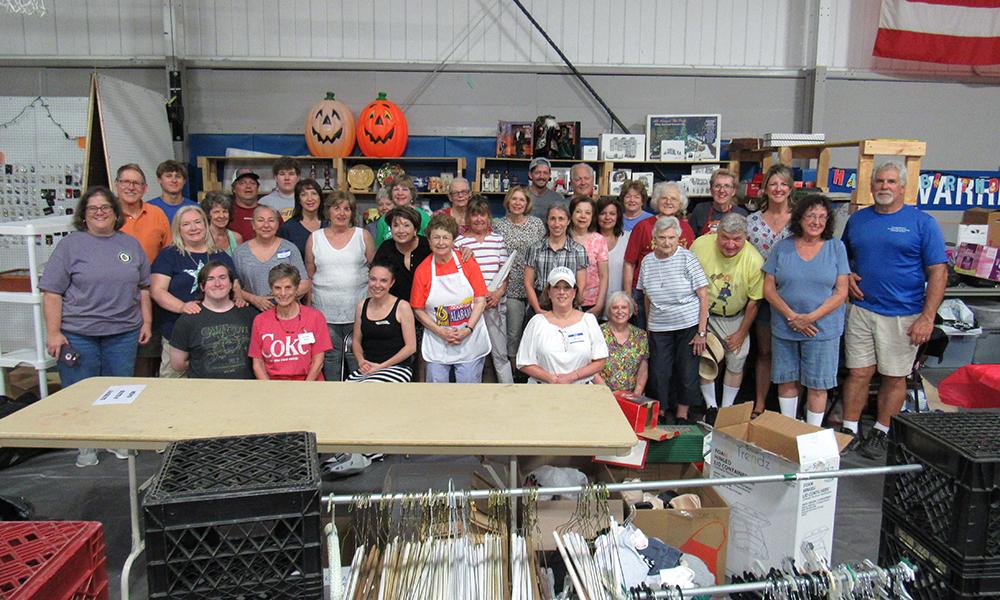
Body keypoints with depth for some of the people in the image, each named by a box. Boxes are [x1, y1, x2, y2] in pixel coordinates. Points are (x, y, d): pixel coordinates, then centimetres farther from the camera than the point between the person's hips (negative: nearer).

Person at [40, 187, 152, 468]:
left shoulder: (131, 244, 10)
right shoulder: (70, 245, 0)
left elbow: (144, 287, 15)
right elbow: (52, 292, -3)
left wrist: (147, 322, 8)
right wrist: (53, 332, -9)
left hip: (123, 333, 3)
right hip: (77, 335, -2)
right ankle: (85, 445, 18)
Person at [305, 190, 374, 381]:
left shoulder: (363, 236, 3)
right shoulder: (315, 238, 6)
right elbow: (309, 277, 9)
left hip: (358, 313, -1)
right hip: (325, 314, 1)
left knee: (358, 358, 4)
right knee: (330, 360, 9)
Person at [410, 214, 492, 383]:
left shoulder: (468, 263, -4)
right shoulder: (422, 270, -4)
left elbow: (480, 300, -4)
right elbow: (418, 309, 0)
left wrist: (468, 329, -15)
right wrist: (441, 332, -12)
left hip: (470, 342, 0)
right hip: (437, 346, 0)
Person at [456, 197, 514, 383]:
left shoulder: (498, 239, 8)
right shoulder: (460, 242, 1)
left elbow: (505, 270, 9)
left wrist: (499, 293, -7)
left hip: (495, 303, 1)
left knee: (500, 353, 4)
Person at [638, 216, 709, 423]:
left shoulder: (687, 258, -8)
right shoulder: (647, 262, 3)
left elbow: (703, 296, -8)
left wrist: (701, 332, -11)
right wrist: (649, 325, 10)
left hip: (690, 325, -2)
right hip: (659, 329, 3)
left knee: (687, 374, 3)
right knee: (659, 375, 2)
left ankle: (682, 416, 21)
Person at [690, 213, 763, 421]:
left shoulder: (754, 260, -22)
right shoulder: (701, 245, -23)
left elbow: (753, 301, -10)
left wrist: (741, 333, -4)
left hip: (734, 318, 0)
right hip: (703, 313, 0)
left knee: (737, 360, 2)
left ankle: (727, 409, 19)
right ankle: (711, 407, 14)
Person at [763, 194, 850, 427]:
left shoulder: (836, 247, 0)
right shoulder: (782, 247, 2)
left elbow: (841, 292, -4)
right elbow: (769, 288, 0)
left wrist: (810, 318, -15)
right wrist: (791, 316, -12)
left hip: (822, 328, -1)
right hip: (784, 327, 2)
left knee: (817, 385, 4)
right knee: (786, 380, 10)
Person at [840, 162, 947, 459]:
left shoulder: (923, 222, -2)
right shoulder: (857, 219, 9)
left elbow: (938, 272, -5)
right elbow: (842, 256, 23)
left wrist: (927, 317, -12)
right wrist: (846, 276, 0)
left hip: (904, 315, -2)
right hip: (861, 309, 3)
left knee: (894, 377, 7)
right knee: (859, 373, 5)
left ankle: (880, 434, 22)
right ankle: (849, 431, 15)